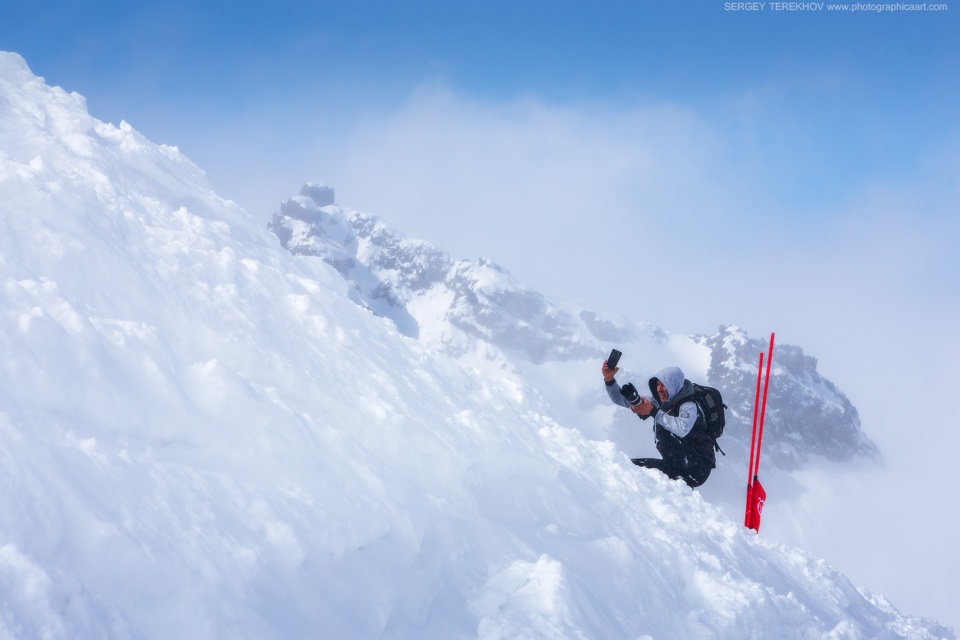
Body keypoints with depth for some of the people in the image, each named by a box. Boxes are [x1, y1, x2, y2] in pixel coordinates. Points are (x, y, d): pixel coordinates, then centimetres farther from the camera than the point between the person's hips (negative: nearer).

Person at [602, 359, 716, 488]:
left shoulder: (689, 406, -16)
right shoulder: (658, 402, 5)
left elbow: (682, 429, -39)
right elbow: (621, 399, 8)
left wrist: (654, 412, -34)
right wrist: (609, 380, -9)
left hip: (699, 468, -8)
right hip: (678, 463, 8)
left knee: (662, 430, -25)